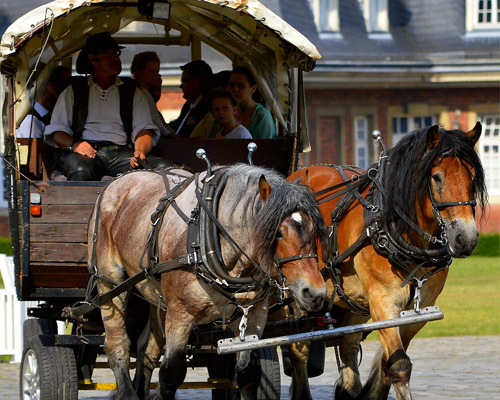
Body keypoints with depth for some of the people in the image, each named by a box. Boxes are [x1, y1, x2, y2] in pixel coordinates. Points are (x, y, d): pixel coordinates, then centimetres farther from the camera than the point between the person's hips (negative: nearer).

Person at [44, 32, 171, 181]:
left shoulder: (132, 91, 25)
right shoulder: (74, 91, 21)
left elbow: (144, 128, 15)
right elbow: (55, 131, 15)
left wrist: (140, 150, -9)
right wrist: (74, 144, -9)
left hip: (121, 152, 2)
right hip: (86, 152, -2)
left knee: (164, 167, -30)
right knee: (82, 172, -43)